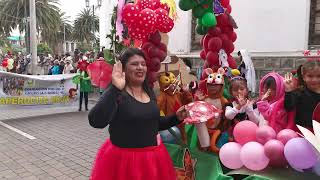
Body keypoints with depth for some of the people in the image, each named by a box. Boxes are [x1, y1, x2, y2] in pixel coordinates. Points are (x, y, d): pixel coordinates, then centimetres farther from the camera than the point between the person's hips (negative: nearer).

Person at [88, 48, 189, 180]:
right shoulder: (116, 93, -14)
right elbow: (96, 122, -30)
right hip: (123, 160, -6)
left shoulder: (149, 92, 7)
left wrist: (177, 118, 5)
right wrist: (115, 89, -35)